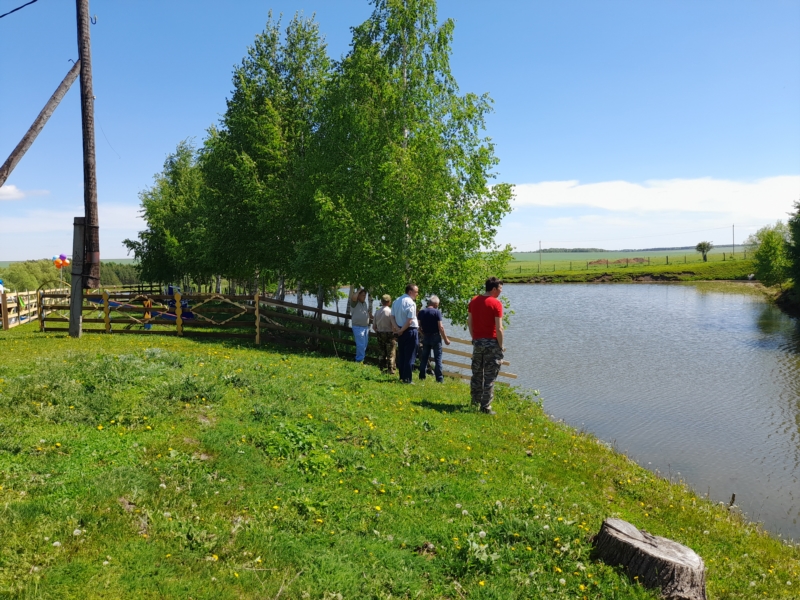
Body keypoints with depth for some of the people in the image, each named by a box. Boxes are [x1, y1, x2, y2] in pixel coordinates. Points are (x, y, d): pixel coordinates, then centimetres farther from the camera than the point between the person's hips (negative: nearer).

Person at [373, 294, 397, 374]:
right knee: (391, 354, 4)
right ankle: (390, 370, 5)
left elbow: (374, 326, 7)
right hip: (389, 334, -5)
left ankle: (383, 369, 19)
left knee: (382, 353, 15)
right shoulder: (390, 311, -14)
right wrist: (394, 332, -1)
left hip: (380, 334, 5)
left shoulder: (377, 312, 2)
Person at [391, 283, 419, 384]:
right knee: (410, 356, 0)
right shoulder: (411, 303, -16)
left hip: (400, 331, 8)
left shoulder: (396, 301, 8)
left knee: (401, 354, 15)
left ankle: (402, 376, 22)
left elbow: (392, 317, 8)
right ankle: (407, 379, 2)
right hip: (410, 331, -8)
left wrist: (397, 328, -1)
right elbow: (410, 320, -20)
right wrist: (402, 330, -10)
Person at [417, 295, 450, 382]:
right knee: (438, 358, 2)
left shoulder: (421, 312, 2)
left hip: (425, 337, 4)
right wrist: (445, 339, -7)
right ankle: (439, 378, 2)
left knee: (424, 357, 14)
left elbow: (419, 327, 6)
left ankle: (422, 376, 17)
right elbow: (440, 327, -14)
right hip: (435, 337, -4)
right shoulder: (437, 312, -12)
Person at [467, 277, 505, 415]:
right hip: (491, 342, -6)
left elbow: (469, 322, 10)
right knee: (489, 376, 1)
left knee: (477, 373, 20)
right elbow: (499, 328, -16)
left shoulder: (474, 301, 5)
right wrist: (501, 346, -8)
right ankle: (485, 407, 3)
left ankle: (475, 400, 33)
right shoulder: (496, 303, -14)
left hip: (477, 342, 6)